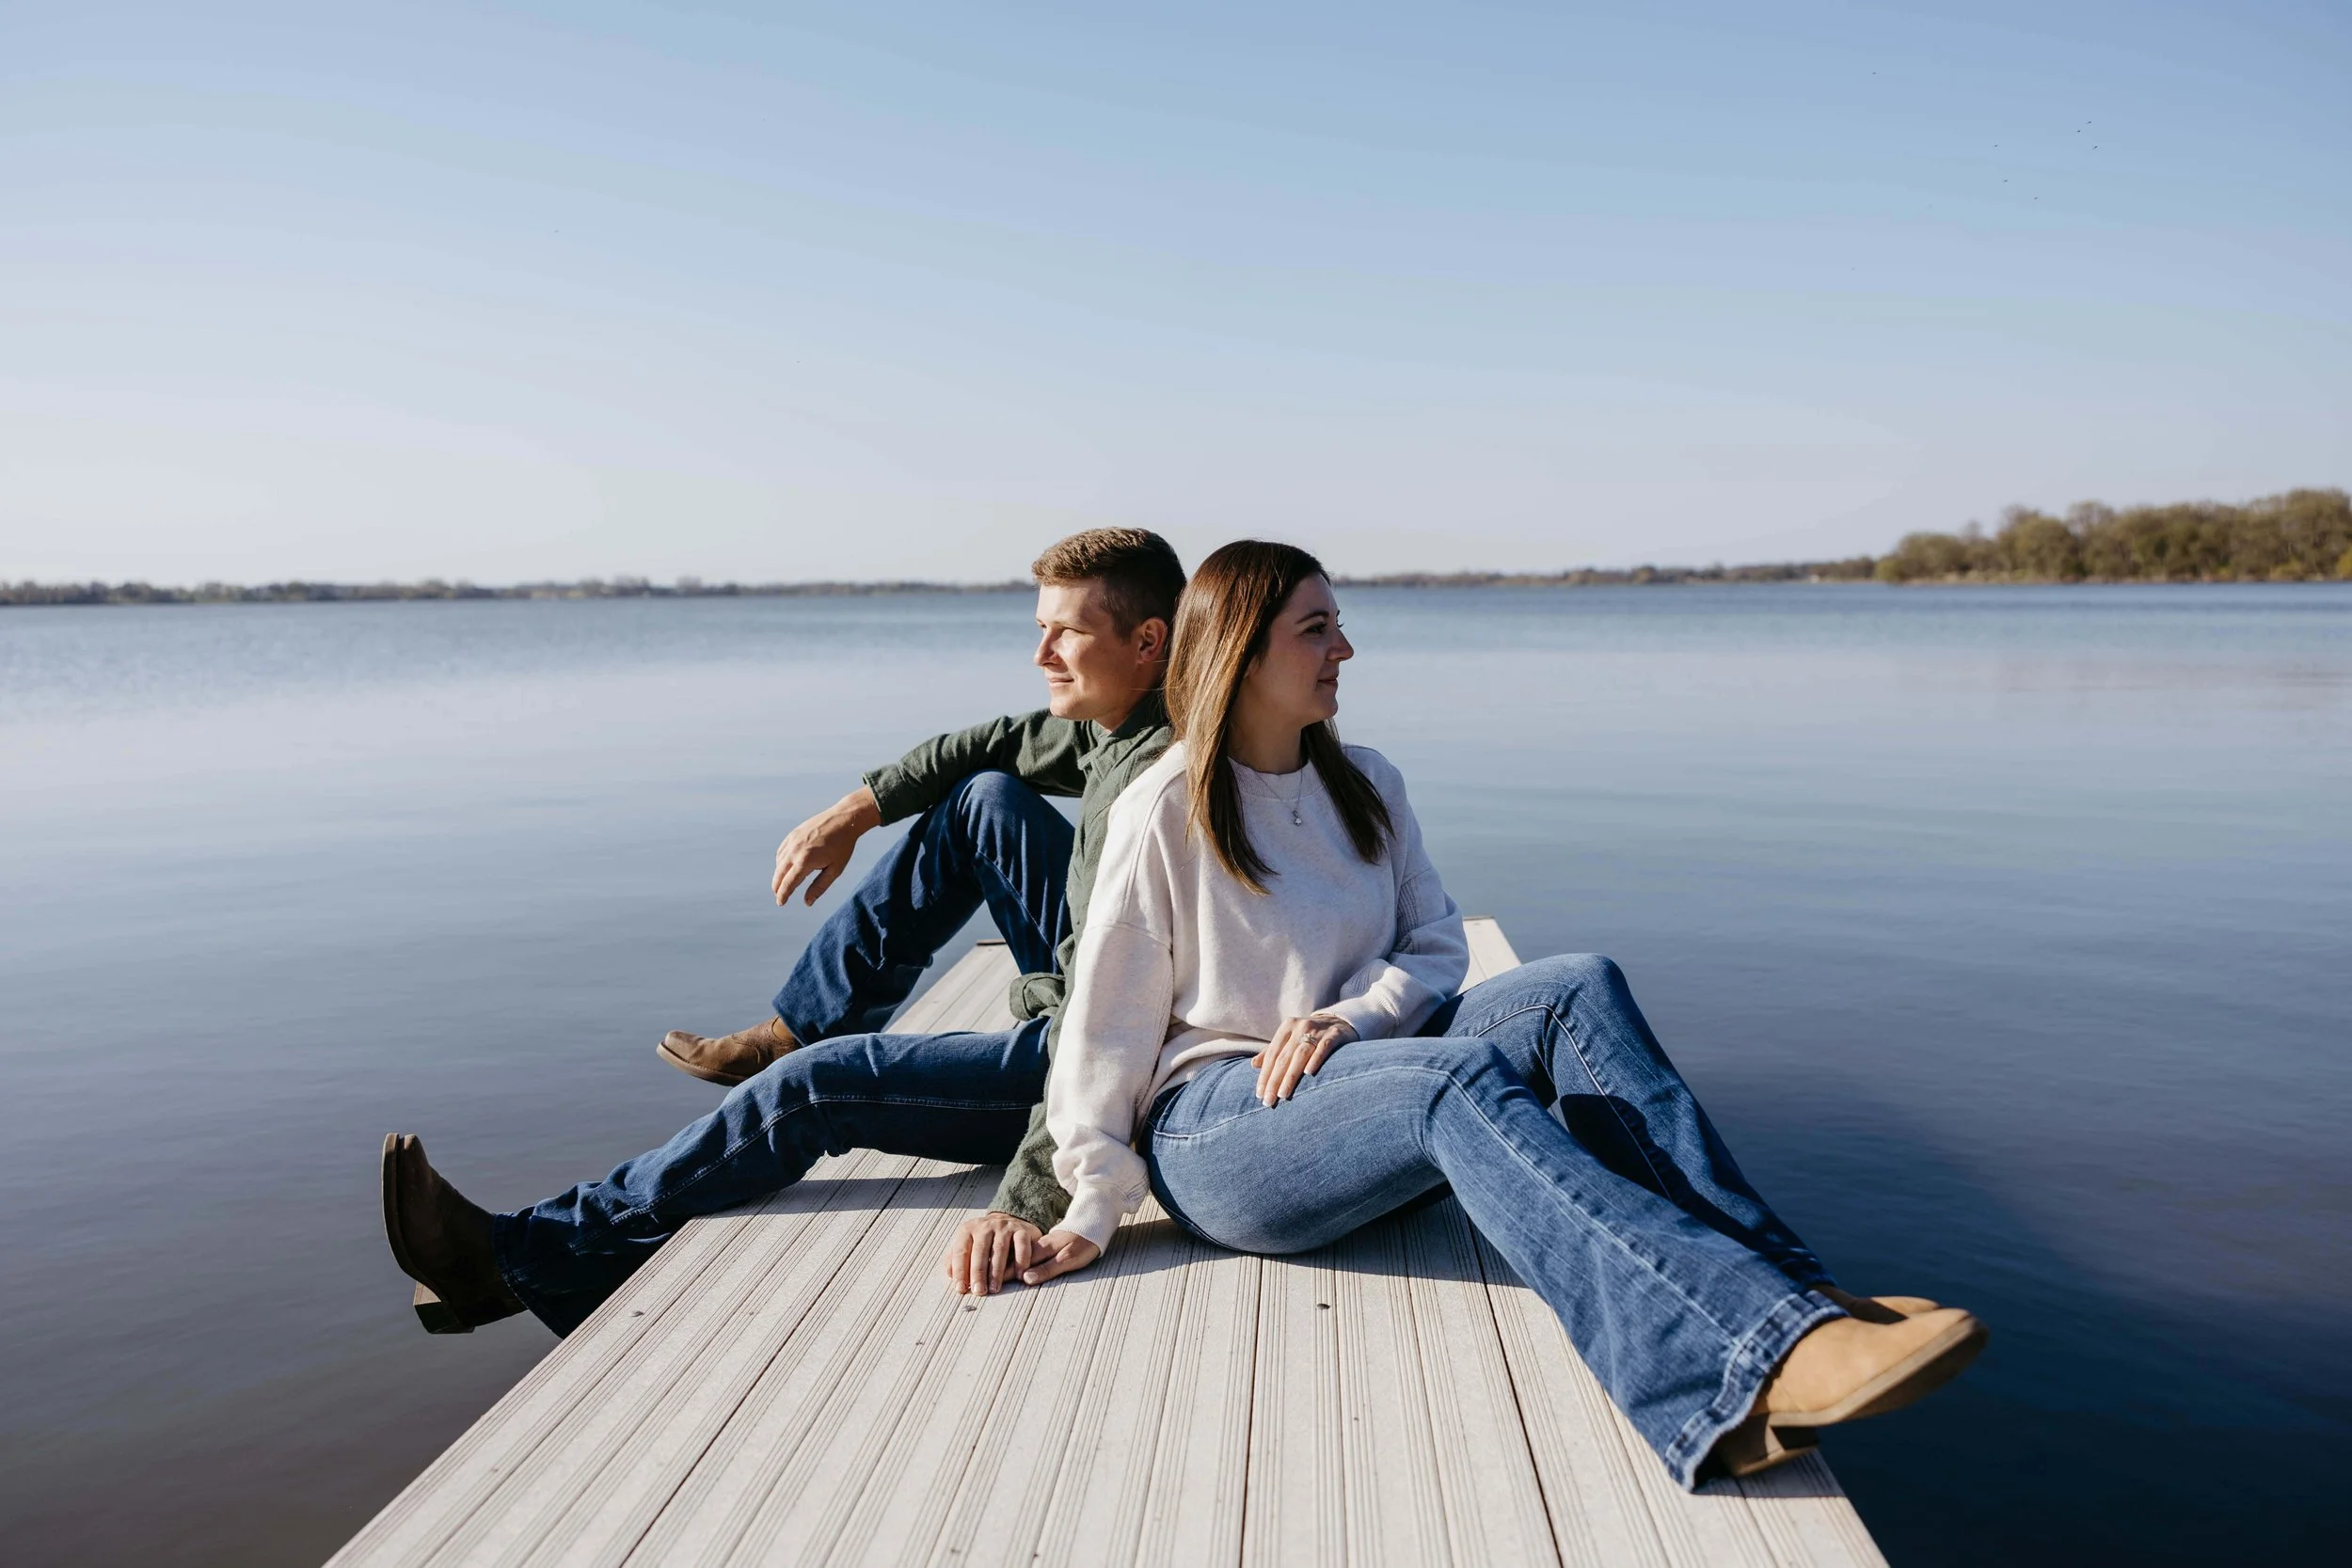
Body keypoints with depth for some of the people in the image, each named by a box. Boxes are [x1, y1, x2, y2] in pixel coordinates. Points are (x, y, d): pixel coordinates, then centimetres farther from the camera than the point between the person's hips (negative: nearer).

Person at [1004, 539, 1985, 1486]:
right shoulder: (1163, 811, -5)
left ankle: (1796, 1294, -36)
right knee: (1464, 1078, -36)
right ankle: (1764, 1349, -54)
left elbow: (1436, 945, 11)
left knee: (1577, 990, -22)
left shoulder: (1366, 786, 12)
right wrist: (1093, 1210, -5)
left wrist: (1352, 1016, -10)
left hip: (1362, 1082, 6)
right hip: (1213, 1129, -5)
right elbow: (1110, 1018, -3)